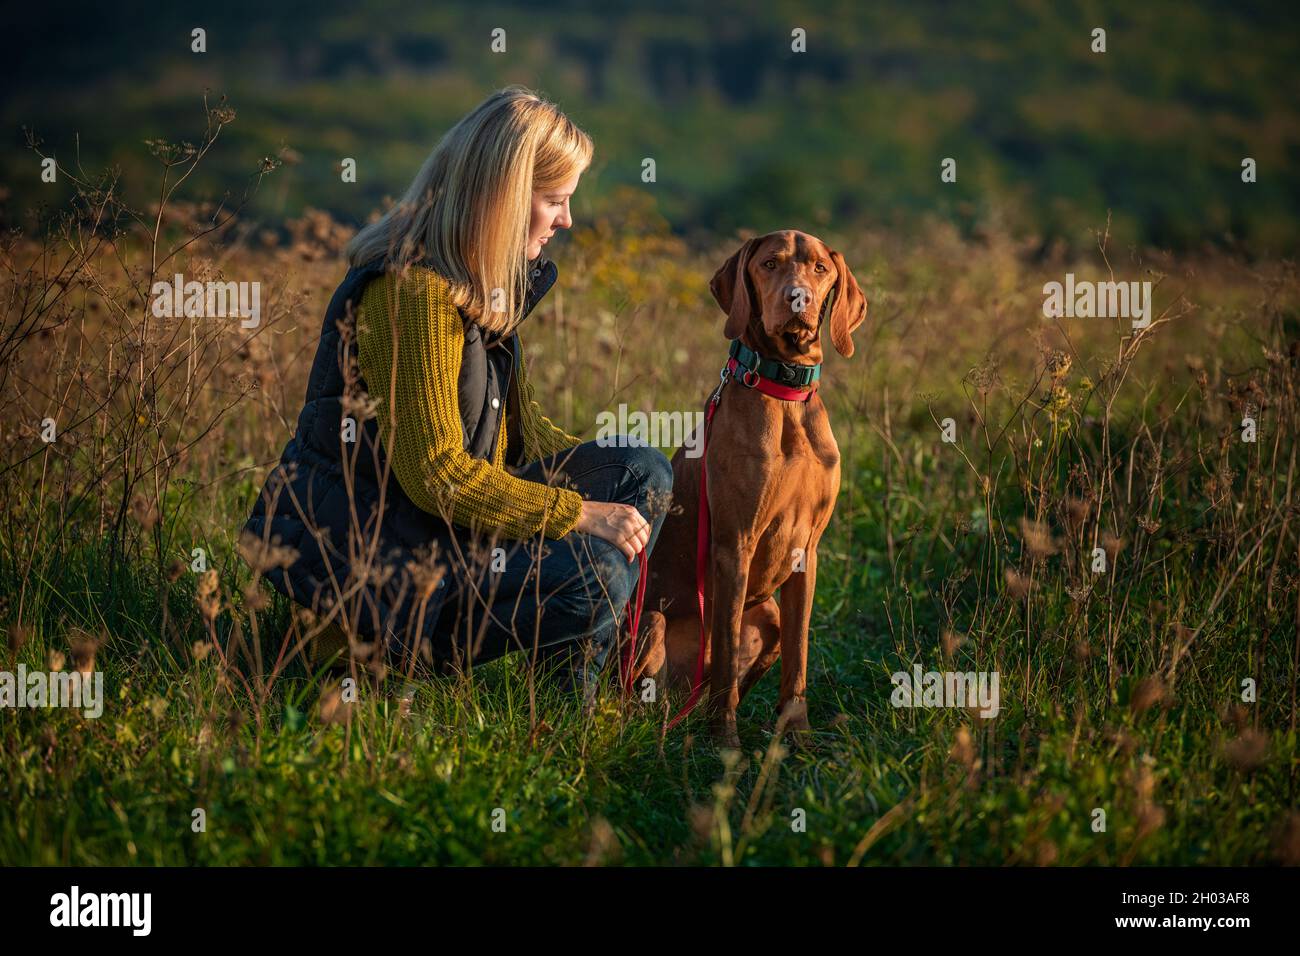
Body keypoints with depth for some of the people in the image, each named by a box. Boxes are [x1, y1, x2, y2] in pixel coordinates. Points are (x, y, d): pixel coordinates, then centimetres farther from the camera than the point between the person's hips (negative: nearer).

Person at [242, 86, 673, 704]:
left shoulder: (485, 283, 10)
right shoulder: (415, 291, -21)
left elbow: (517, 426, 16)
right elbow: (436, 474, -23)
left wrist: (629, 489, 3)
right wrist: (579, 512, -18)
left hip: (449, 515, 10)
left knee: (643, 471, 3)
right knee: (591, 577, -24)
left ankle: (568, 693, 2)